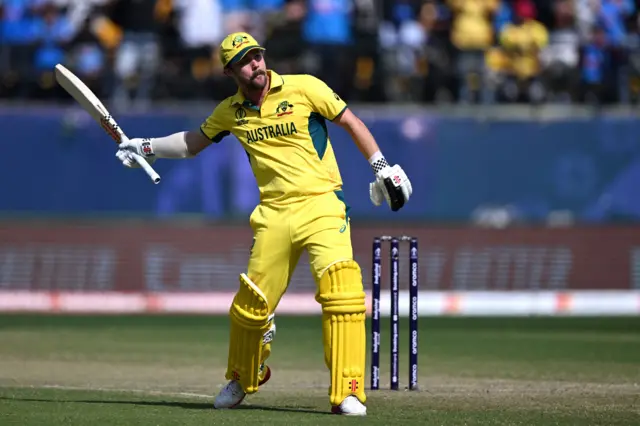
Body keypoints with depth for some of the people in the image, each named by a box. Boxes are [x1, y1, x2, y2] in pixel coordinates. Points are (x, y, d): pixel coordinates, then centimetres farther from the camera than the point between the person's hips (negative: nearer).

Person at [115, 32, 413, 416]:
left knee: (340, 283, -24)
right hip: (273, 214, 4)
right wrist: (146, 148, 15)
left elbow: (350, 122, 3)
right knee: (251, 301, 6)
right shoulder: (231, 111, 9)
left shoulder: (304, 88, -3)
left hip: (321, 205, -4)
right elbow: (192, 143, 25)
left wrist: (382, 167, -3)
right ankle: (241, 382, 35)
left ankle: (348, 392, -20)